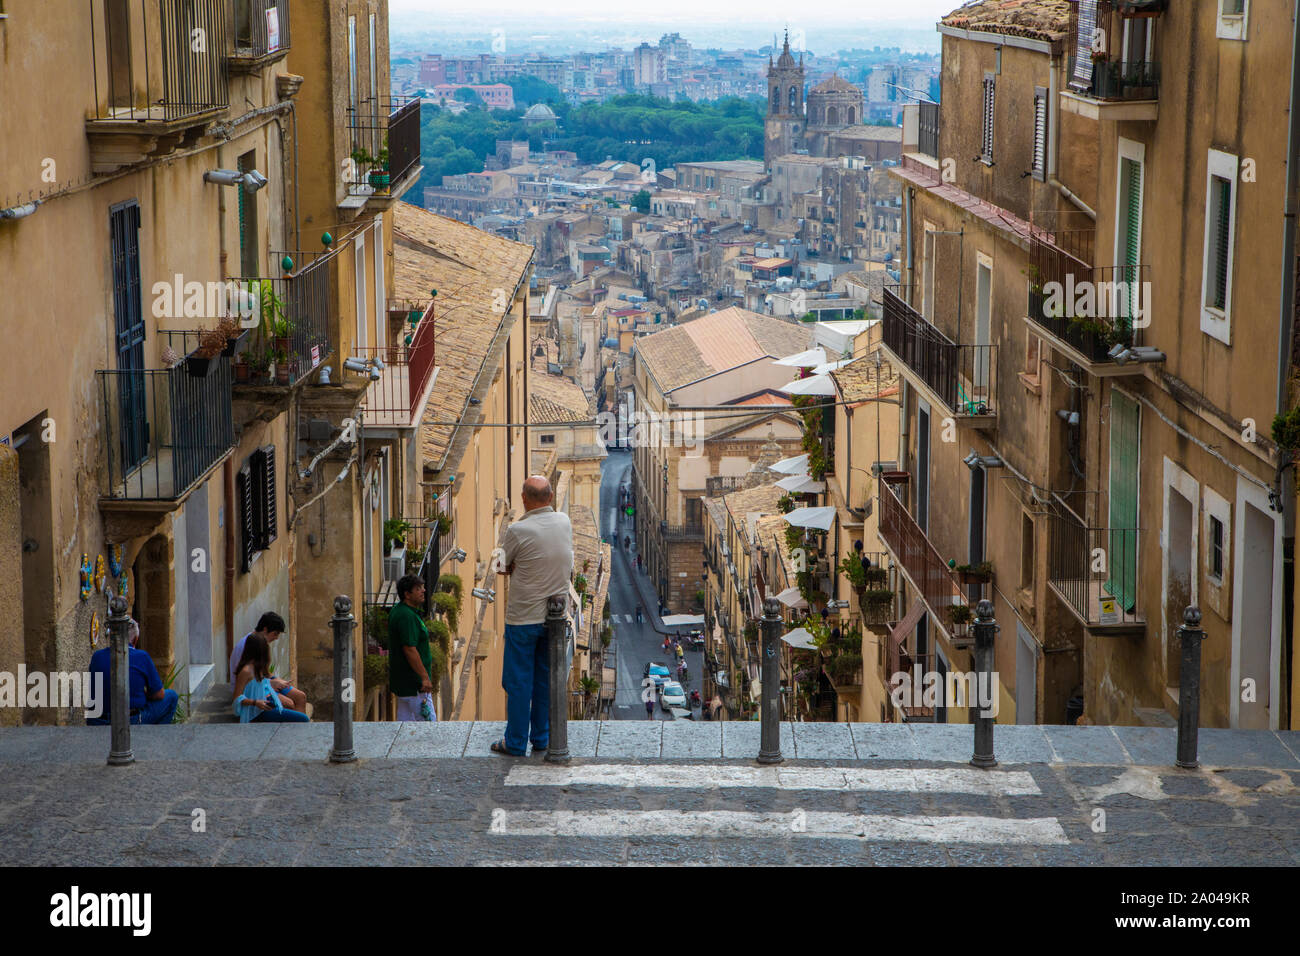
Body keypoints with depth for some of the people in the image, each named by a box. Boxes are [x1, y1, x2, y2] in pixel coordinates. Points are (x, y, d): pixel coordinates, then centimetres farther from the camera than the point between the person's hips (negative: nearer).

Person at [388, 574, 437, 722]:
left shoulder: (398, 610, 11)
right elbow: (409, 649, -26)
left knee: (405, 719, 13)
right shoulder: (407, 616, -22)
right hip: (413, 682, -10)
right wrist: (425, 677, -22)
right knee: (427, 721, -5)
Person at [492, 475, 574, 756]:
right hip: (555, 614, 5)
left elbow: (502, 565, -4)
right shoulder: (564, 522, -1)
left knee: (518, 681, 4)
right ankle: (542, 739, 21)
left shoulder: (517, 530, -18)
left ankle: (516, 742, 10)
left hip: (523, 616, -5)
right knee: (545, 678, 14)